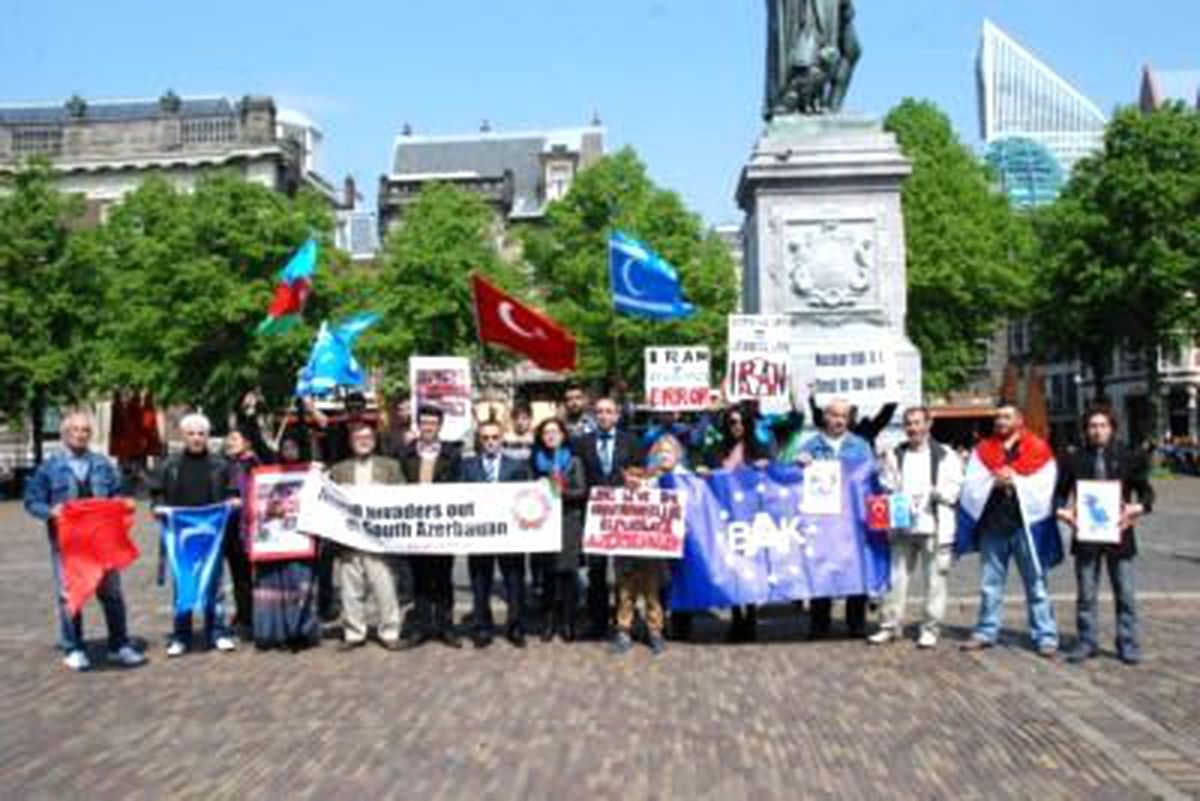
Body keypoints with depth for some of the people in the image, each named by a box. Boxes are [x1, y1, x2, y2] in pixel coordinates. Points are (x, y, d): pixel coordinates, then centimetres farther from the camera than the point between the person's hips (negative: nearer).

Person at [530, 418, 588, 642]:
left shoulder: (573, 461, 6)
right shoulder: (537, 462, 12)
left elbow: (581, 491, -1)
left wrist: (563, 491, -16)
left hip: (569, 522, -2)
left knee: (568, 571, -5)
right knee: (548, 572, 2)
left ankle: (567, 622, 2)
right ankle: (550, 621, 10)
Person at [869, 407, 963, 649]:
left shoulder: (945, 456, 4)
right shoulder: (895, 456, 13)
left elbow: (956, 489, -1)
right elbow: (887, 488, 11)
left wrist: (936, 493, -17)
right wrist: (895, 502, -8)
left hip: (935, 527, -3)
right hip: (902, 527, 3)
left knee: (934, 580, 1)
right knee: (897, 577, 4)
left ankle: (931, 628, 10)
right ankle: (890, 626, 12)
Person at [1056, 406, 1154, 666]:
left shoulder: (1128, 458, 3)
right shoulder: (1074, 460, 4)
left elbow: (1146, 491, 7)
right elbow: (1061, 492, 9)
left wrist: (1138, 508, -12)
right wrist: (1062, 511, -9)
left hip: (1118, 533, -1)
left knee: (1125, 593, 5)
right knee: (1086, 594, 7)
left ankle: (1128, 645, 14)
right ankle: (1087, 642, 17)